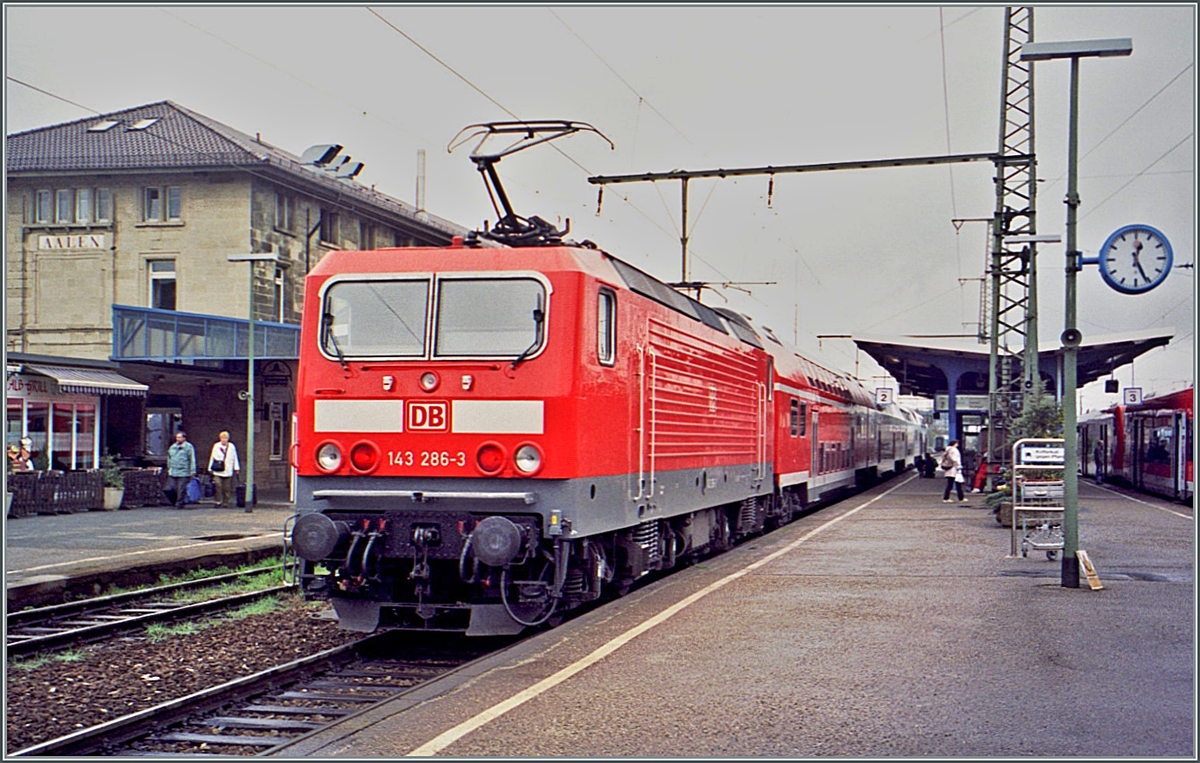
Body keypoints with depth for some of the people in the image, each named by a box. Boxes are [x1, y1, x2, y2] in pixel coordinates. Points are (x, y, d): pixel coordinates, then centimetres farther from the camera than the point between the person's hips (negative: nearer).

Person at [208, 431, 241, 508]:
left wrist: (236, 468, 10)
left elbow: (235, 458, 11)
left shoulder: (231, 446, 6)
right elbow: (212, 457, 11)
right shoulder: (216, 446, 6)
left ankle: (225, 503, 9)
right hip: (218, 471, 0)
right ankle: (219, 502, -3)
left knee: (227, 488, 1)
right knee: (218, 486, -11)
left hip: (228, 471, 0)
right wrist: (210, 468, 9)